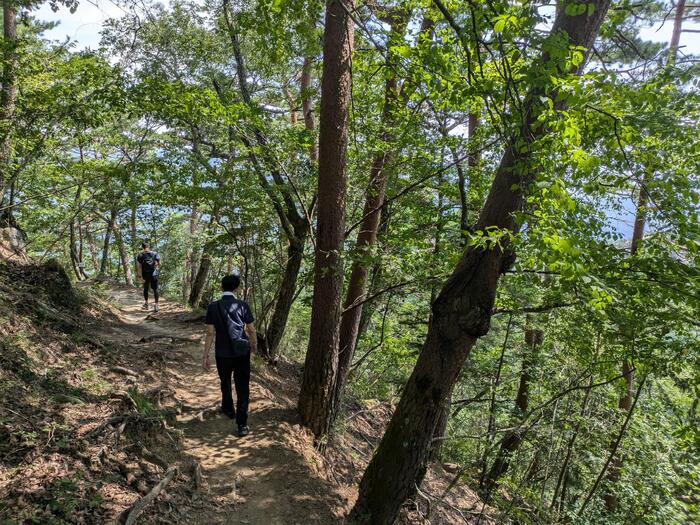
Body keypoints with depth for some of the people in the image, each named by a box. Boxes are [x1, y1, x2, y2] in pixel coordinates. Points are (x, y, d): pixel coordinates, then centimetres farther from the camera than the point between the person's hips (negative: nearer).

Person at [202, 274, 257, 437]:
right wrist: (254, 345, 15)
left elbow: (210, 333, -9)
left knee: (225, 383, 25)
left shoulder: (213, 307, -8)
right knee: (242, 387, 5)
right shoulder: (243, 305, -8)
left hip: (222, 354, 1)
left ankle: (228, 409, 46)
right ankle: (242, 425, 1)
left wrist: (205, 356, -2)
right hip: (242, 353, -1)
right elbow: (251, 330, -3)